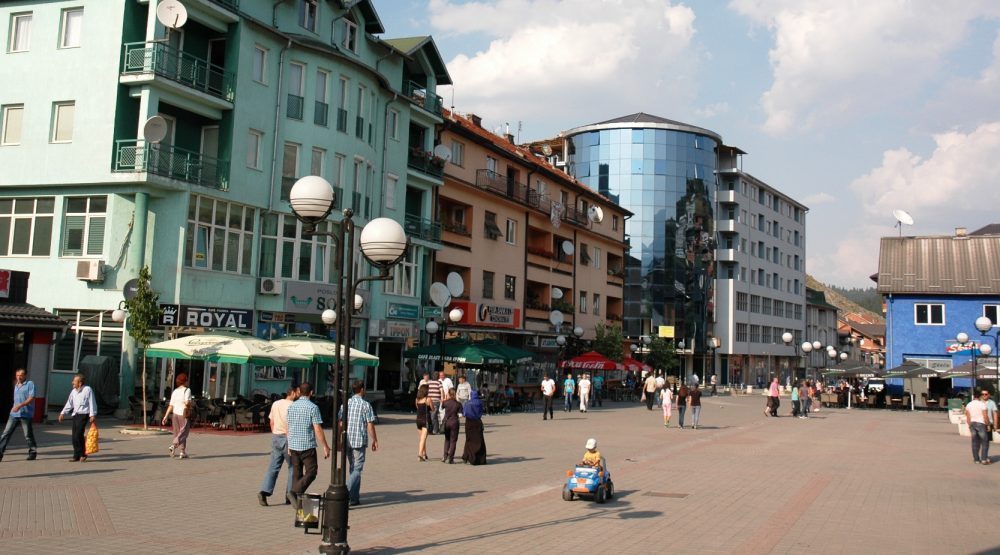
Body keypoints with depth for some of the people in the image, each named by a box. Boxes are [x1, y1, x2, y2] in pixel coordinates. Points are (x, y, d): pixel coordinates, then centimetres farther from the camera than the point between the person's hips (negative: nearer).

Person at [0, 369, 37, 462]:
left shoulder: (30, 384, -5)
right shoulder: (16, 386, 17)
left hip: (25, 414, -6)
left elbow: (31, 398, -15)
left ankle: (33, 452, 16)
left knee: (28, 435, 3)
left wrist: (20, 405, -24)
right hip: (14, 414, 6)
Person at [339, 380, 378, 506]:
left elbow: (340, 423, 7)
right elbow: (370, 425, -9)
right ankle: (347, 495, -16)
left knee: (353, 468, 17)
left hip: (347, 441, 5)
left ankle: (355, 497, 22)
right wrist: (374, 440, 1)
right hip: (360, 441, -5)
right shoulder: (366, 405, -8)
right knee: (357, 469, -2)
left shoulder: (346, 404, 6)